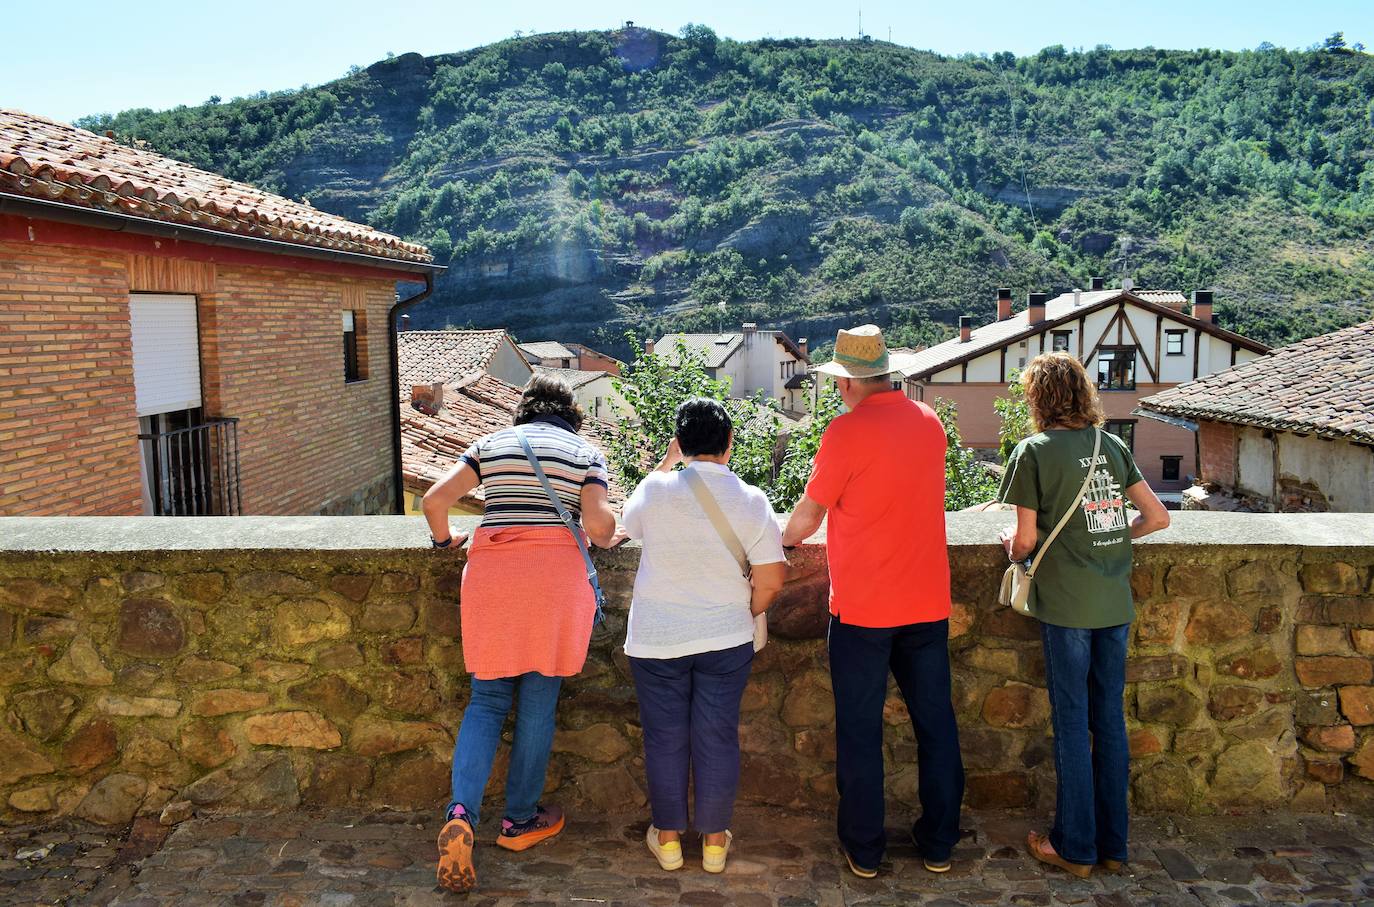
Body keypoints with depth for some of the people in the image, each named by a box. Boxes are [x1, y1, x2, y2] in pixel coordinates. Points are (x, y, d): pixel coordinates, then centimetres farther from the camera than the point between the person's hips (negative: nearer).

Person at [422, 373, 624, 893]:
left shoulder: (491, 445, 13)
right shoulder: (586, 454, 7)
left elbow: (435, 500, 5)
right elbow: (598, 525, -7)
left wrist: (445, 538, 23)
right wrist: (609, 536, 15)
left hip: (490, 575, 2)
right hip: (555, 577, -2)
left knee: (487, 699, 10)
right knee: (538, 703, 9)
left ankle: (461, 812, -8)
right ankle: (520, 820, 20)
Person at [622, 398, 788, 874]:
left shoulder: (655, 491, -10)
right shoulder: (751, 500, -10)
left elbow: (630, 521, 14)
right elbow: (771, 580, -10)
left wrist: (665, 463, 17)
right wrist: (746, 615, 9)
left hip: (657, 639, 0)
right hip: (726, 639, 0)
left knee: (666, 738, 13)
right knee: (718, 738, 11)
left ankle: (668, 838, 26)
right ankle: (714, 840, 23)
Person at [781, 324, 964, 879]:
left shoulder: (847, 431, -13)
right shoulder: (929, 422, 5)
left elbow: (809, 515, -6)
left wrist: (783, 538, 15)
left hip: (862, 607, -5)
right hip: (927, 603, 5)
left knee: (860, 730, 8)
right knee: (935, 724, 14)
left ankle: (864, 849, 18)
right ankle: (939, 844, 24)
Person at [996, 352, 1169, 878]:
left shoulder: (1035, 451, -8)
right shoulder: (1113, 446, 7)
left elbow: (1026, 538, -9)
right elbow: (1158, 517, 8)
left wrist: (1012, 548, 12)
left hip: (1066, 603, -5)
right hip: (1116, 603, 5)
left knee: (1072, 721, 5)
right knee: (1109, 717, 13)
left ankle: (1076, 847, 16)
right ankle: (1113, 844, 23)